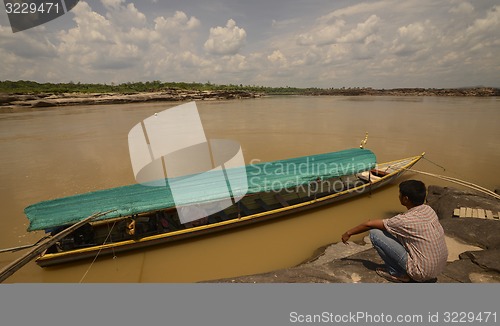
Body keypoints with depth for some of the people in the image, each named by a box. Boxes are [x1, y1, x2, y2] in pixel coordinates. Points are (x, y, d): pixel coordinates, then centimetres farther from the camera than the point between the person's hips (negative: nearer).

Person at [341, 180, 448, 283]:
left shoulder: (406, 221, -24)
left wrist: (349, 233, -1)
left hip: (423, 272, -8)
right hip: (440, 267, 8)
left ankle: (398, 274, 3)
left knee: (375, 233, -11)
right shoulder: (429, 209, -3)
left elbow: (369, 224, -14)